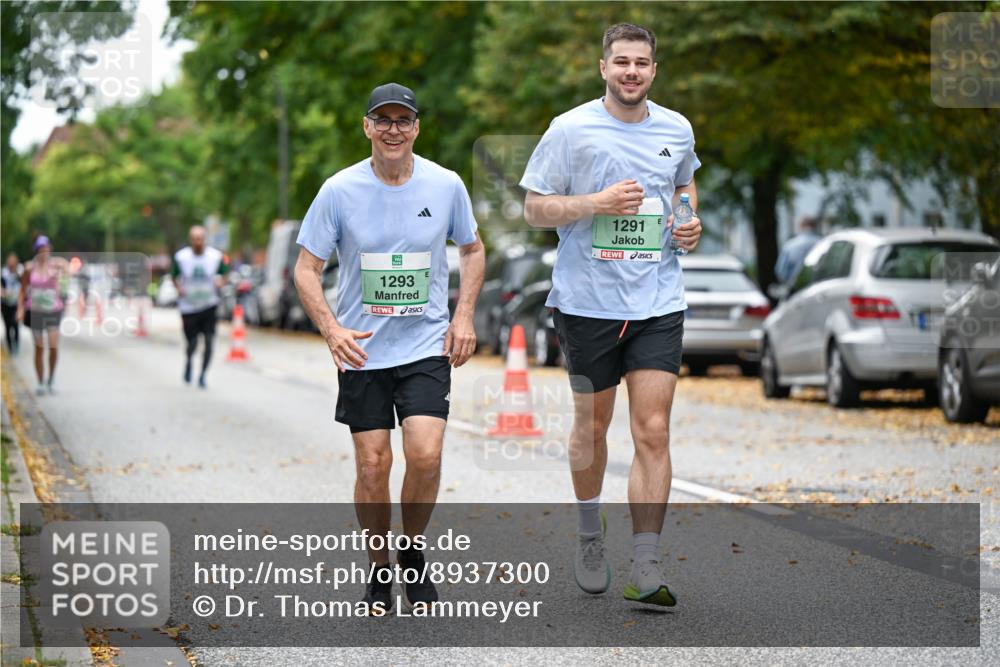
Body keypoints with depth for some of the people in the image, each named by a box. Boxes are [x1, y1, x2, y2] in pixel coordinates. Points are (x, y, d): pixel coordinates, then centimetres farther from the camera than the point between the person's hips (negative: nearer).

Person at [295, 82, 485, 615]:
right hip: (362, 350, 0)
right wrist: (331, 328, -17)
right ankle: (379, 570, 21)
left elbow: (472, 250, 14)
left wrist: (463, 316, 2)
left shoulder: (446, 185, -2)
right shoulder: (339, 191, -6)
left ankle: (413, 554, 11)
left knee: (425, 455, -15)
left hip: (427, 346, 0)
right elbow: (306, 268, -2)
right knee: (372, 466, 0)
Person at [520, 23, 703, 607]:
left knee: (653, 432, -7)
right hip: (587, 302, -2)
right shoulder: (570, 130, -5)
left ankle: (646, 569, -7)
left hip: (658, 304, 2)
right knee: (592, 425, 12)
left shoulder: (676, 130, 6)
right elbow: (535, 209, -4)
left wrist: (690, 222, 7)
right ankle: (591, 532, 37)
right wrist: (598, 202, -18)